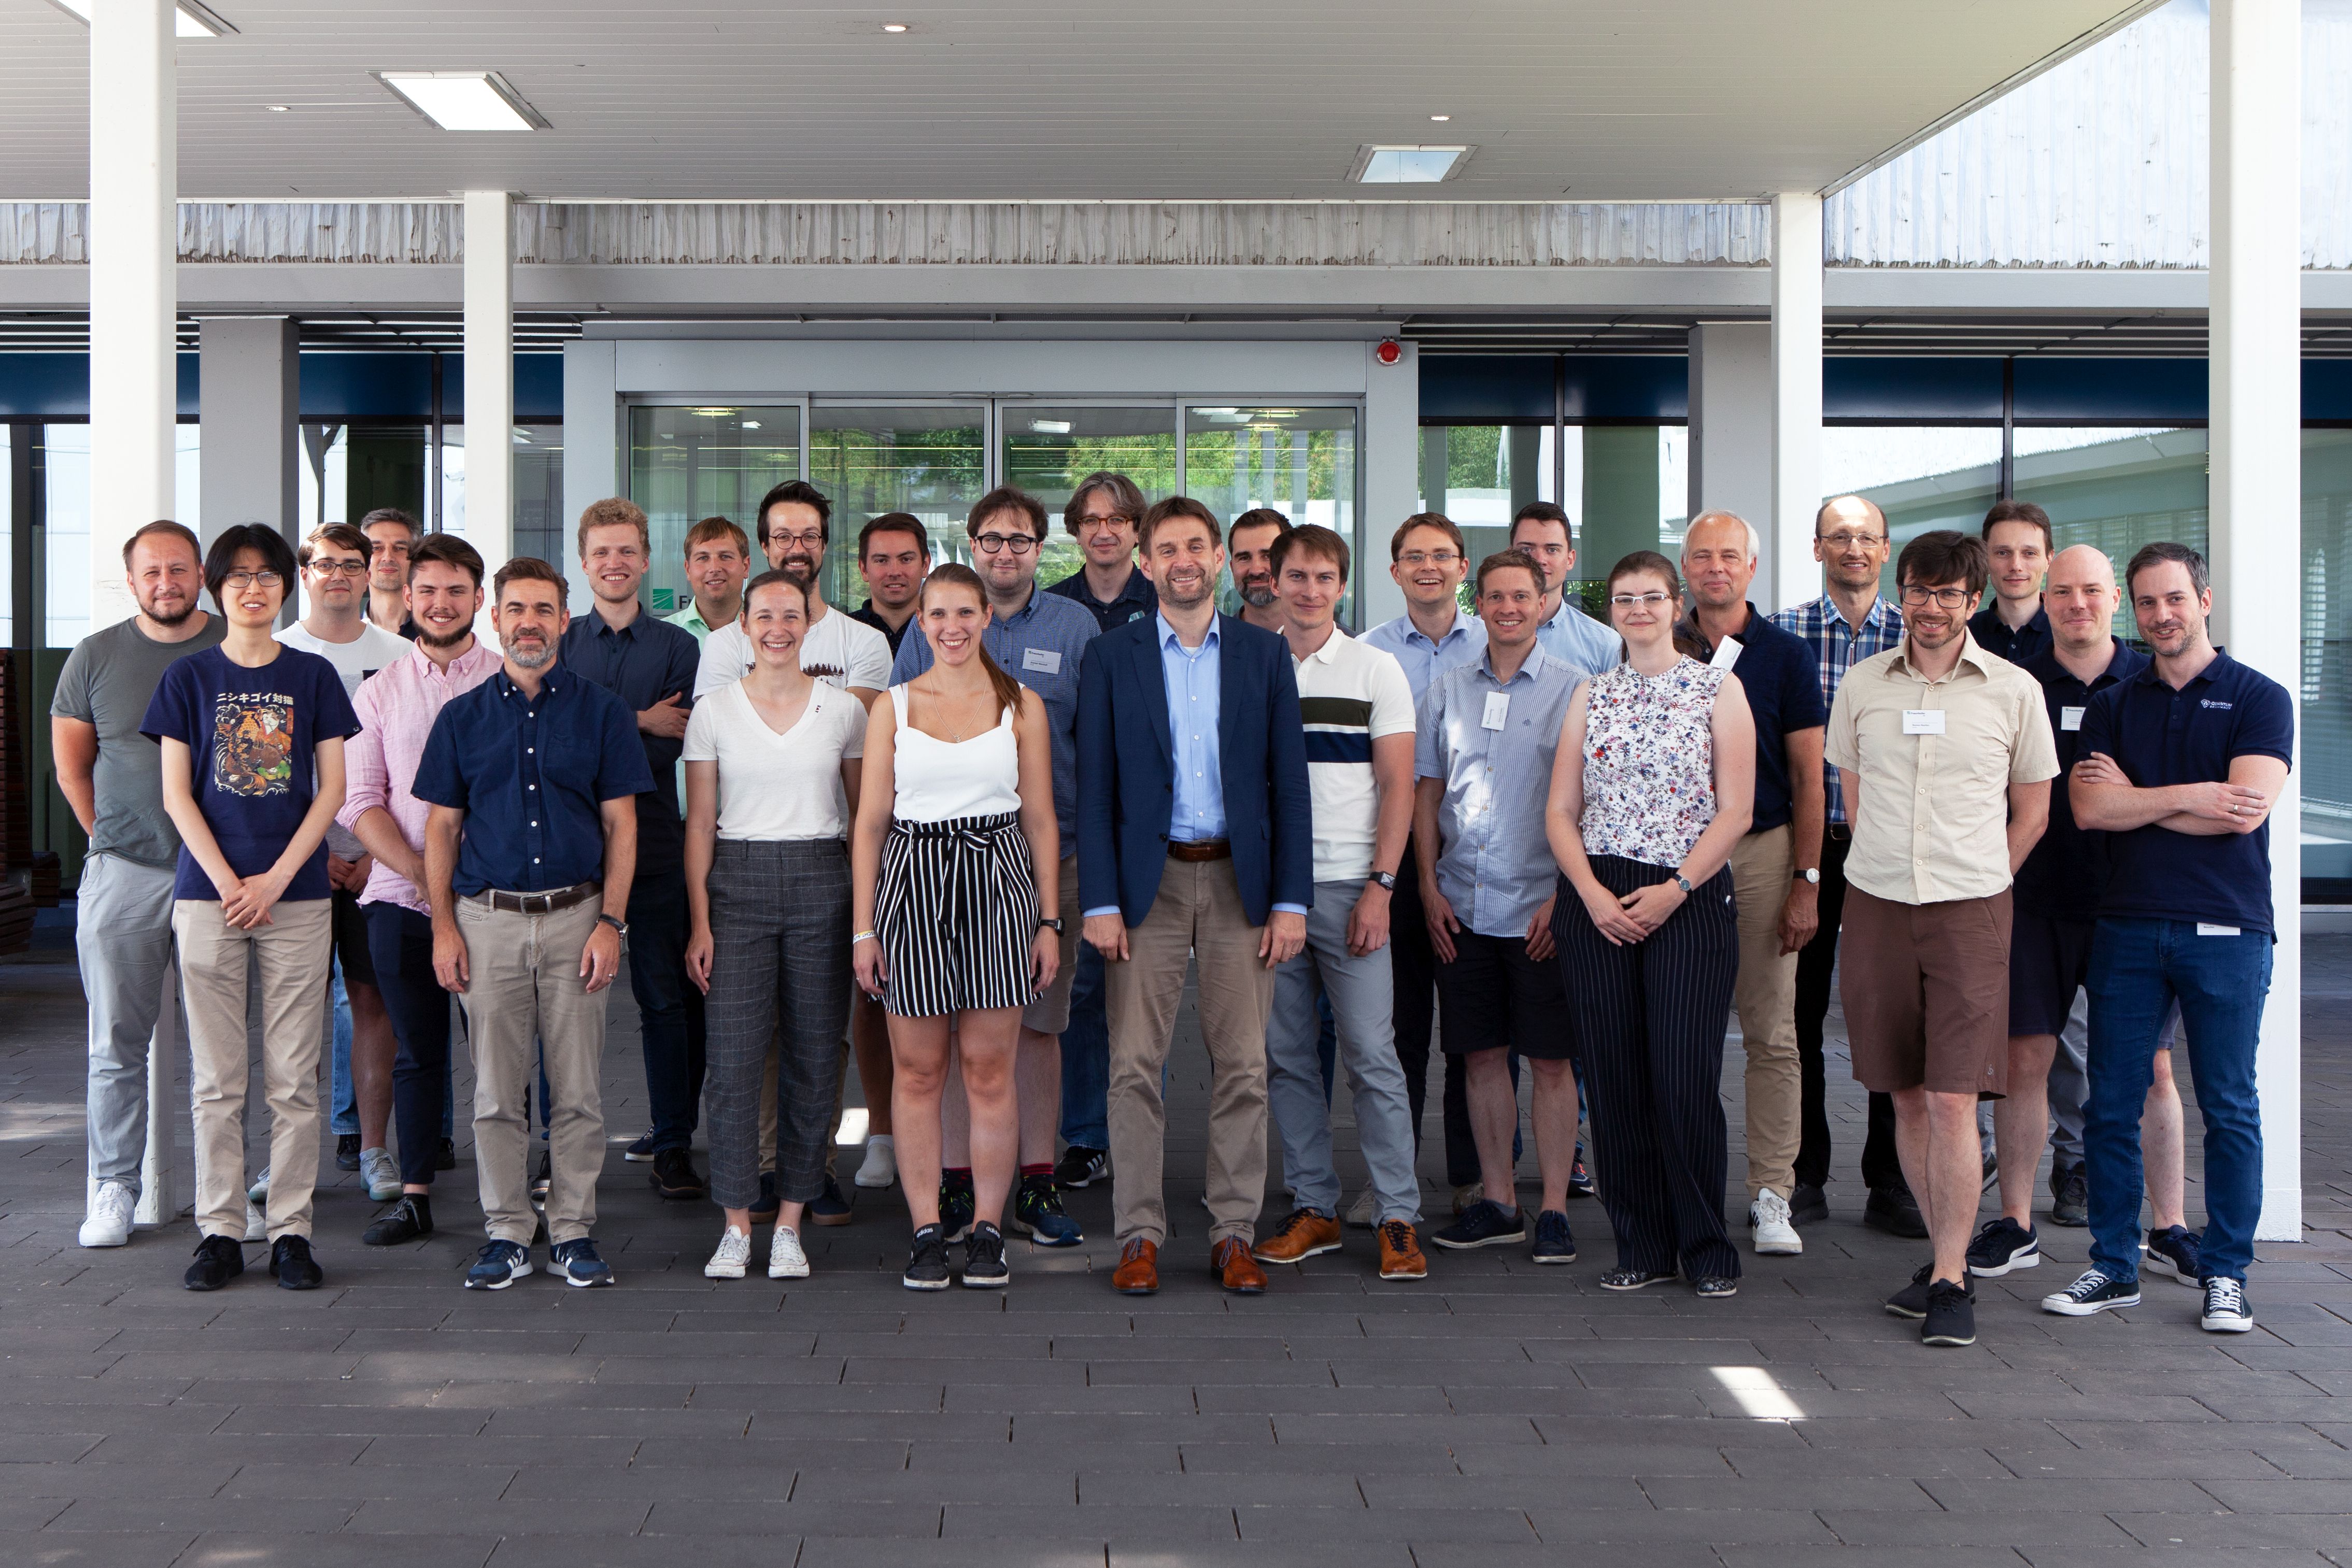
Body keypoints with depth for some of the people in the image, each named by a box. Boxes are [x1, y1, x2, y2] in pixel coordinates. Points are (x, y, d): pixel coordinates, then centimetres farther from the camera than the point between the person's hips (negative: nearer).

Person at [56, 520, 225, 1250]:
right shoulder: (96, 656, 6)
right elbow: (71, 763, 14)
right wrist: (113, 839, 10)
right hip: (123, 874, 1)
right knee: (116, 1043, 2)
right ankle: (113, 1189, 12)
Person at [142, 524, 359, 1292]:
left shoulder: (313, 676, 7)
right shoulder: (188, 676, 6)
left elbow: (332, 788, 3)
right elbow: (176, 793, 2)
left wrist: (276, 878, -8)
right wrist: (227, 883, -8)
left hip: (297, 895, 0)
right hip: (208, 891, 0)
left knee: (294, 1076, 2)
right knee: (216, 1078, 3)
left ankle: (291, 1229, 10)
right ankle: (220, 1230, 12)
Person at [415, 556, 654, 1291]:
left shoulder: (601, 711, 5)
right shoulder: (462, 716, 9)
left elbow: (620, 825, 3)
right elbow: (442, 827, 9)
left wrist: (611, 922, -5)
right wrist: (443, 927, 0)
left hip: (576, 914, -1)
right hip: (488, 919, 1)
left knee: (579, 1089, 2)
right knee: (497, 1090, 4)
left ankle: (572, 1231, 12)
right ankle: (507, 1232, 13)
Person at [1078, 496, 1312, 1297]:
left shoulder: (1265, 653, 6)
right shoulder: (1110, 656, 4)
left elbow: (1289, 782, 4)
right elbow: (1094, 787, 1)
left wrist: (1291, 900, -2)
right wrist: (1100, 902, -7)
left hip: (1241, 879, 1)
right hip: (1148, 880, -1)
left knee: (1243, 1066, 3)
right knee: (1134, 1066, -1)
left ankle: (1234, 1233, 13)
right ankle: (1139, 1236, 8)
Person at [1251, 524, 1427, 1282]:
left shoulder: (1376, 670, 4)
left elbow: (1398, 785, 0)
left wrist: (1379, 886, -10)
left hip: (1349, 887, -2)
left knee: (1371, 1054, -4)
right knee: (1286, 1056, 6)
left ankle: (1398, 1217, 3)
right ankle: (1314, 1208, 16)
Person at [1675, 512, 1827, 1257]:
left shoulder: (1786, 656, 3)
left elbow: (1808, 777, 2)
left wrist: (1807, 880, -6)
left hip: (1762, 849, -2)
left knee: (1771, 1033, -1)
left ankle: (1771, 1196, 4)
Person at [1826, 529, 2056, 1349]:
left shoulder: (2014, 690, 1)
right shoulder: (1861, 685, 6)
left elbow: (2032, 810, 10)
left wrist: (1975, 880, 7)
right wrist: (1895, 867, 11)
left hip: (1971, 912, -2)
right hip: (1877, 907, 3)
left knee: (1953, 1102, -8)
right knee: (1907, 1098, 8)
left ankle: (1950, 1282, 0)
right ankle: (1949, 1258, 22)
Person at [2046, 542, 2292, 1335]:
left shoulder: (2259, 698, 3)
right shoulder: (2113, 705, 13)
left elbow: (2246, 809, -12)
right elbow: (2090, 807, -2)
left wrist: (2135, 798, -6)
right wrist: (2189, 797, -9)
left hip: (2225, 928, -3)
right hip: (2127, 926, 3)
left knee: (2230, 1111, 2)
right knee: (2111, 1106, 5)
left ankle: (2225, 1276, 13)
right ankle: (2114, 1267, 15)